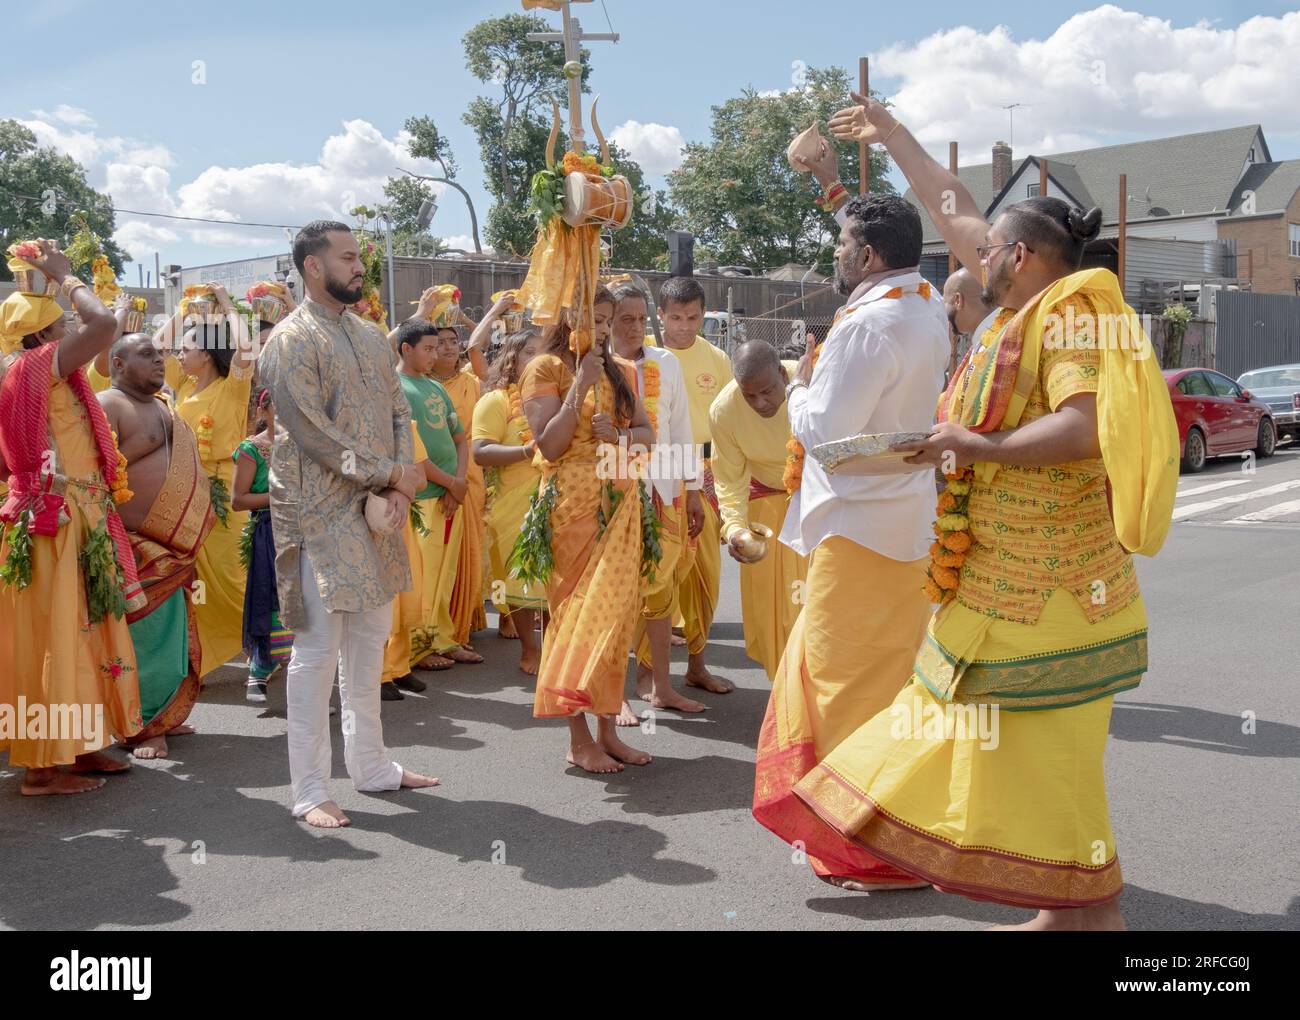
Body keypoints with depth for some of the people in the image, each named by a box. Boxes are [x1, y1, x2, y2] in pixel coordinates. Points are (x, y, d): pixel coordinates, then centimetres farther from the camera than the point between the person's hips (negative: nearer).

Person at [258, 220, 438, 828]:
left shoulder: (371, 337, 14)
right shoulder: (292, 339, -9)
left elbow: (399, 413, 11)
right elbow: (312, 432, -17)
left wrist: (398, 487, -5)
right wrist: (391, 474, -13)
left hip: (376, 509, 8)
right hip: (319, 515, -7)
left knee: (370, 640, 14)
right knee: (318, 649, -3)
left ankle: (369, 764, 26)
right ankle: (310, 791, 6)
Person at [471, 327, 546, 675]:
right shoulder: (496, 400, -2)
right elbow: (480, 451, -14)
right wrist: (527, 450, -24)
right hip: (516, 506, -5)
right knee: (521, 578, -2)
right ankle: (529, 650, 12)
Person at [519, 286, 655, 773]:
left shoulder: (618, 371, 17)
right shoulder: (545, 368, -1)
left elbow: (647, 433, 13)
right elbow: (549, 446, -10)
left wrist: (619, 436, -8)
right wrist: (580, 387, -14)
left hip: (621, 500, 6)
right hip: (572, 502, -6)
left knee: (616, 611, 5)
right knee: (579, 611, -5)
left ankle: (607, 729, 13)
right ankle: (579, 741, 3)